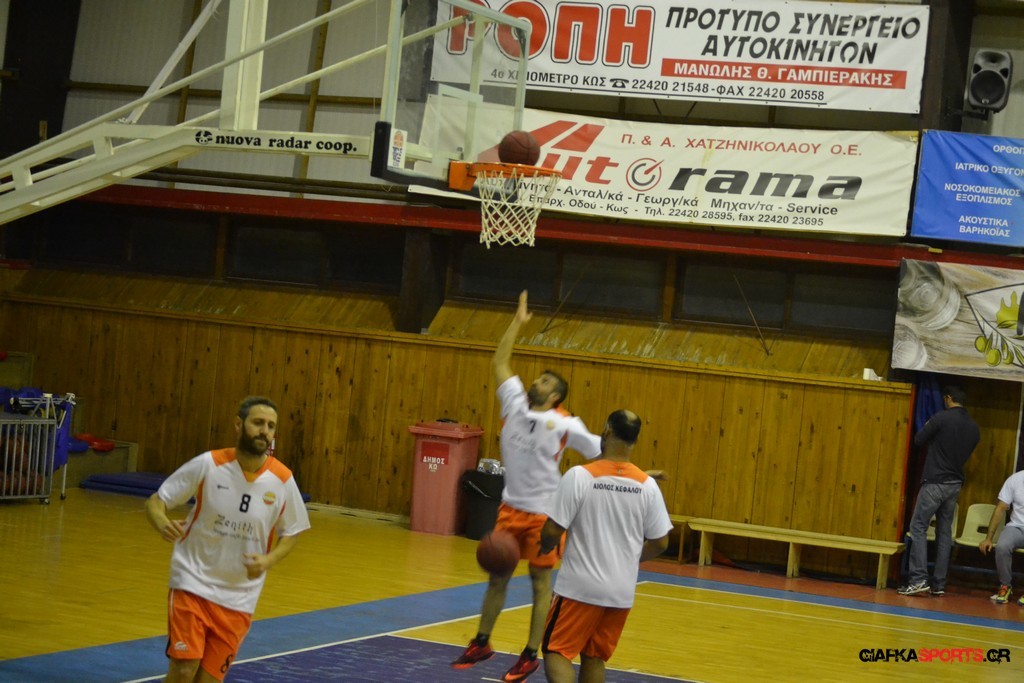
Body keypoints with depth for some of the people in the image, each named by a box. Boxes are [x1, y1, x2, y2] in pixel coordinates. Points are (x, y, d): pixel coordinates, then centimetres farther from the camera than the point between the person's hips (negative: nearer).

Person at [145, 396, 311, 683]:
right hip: (194, 581, -2)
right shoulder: (208, 464, -11)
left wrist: (268, 561, -13)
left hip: (239, 597, 2)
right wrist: (161, 521, -29)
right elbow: (156, 501, -5)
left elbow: (290, 533, 8)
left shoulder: (282, 480, -6)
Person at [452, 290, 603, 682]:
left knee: (541, 582, 4)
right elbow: (499, 362, 9)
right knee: (497, 575, 12)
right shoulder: (515, 405, 2)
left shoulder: (565, 425, -9)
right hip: (511, 507, 5)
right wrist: (518, 322, 8)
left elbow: (600, 453, -2)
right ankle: (481, 643, 23)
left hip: (544, 513, -4)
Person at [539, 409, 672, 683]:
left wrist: (543, 549, 10)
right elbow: (660, 543, 3)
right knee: (594, 657, 17)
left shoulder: (579, 475, -13)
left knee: (557, 651, 5)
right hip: (622, 591, 4)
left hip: (580, 587, -4)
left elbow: (552, 531, -13)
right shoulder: (647, 485, -1)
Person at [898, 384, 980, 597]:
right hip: (955, 483, 6)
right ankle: (939, 584, 9)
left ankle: (918, 579, -16)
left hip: (935, 482, -6)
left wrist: (929, 431, 17)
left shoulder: (941, 418, -11)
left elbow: (918, 440, -3)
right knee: (944, 532, 10)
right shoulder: (973, 427, 7)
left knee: (918, 527, -4)